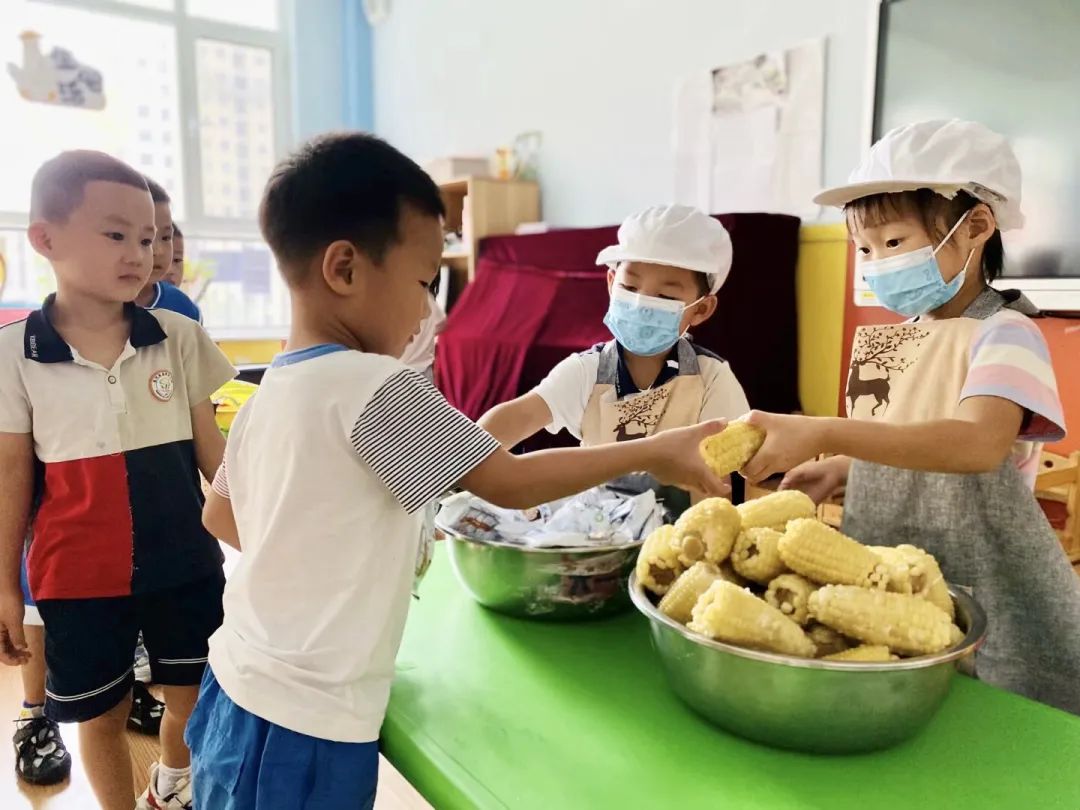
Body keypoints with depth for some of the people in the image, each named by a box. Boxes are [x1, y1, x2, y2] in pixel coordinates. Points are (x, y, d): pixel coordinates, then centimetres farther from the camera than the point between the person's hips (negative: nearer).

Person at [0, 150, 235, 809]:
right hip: (78, 577, -1)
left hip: (184, 564, 2)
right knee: (100, 714, 15)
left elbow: (212, 451, 2)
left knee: (195, 698, 17)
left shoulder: (179, 338, -4)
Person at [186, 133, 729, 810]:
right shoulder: (378, 388, -22)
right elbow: (512, 483, -18)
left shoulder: (268, 393, 3)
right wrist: (657, 453, -9)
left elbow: (220, 515, 15)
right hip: (306, 727, -8)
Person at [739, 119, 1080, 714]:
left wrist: (822, 433, -42)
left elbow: (977, 444, -34)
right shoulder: (898, 339, 7)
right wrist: (840, 470, 1)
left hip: (983, 594, -6)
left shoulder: (1004, 333, -14)